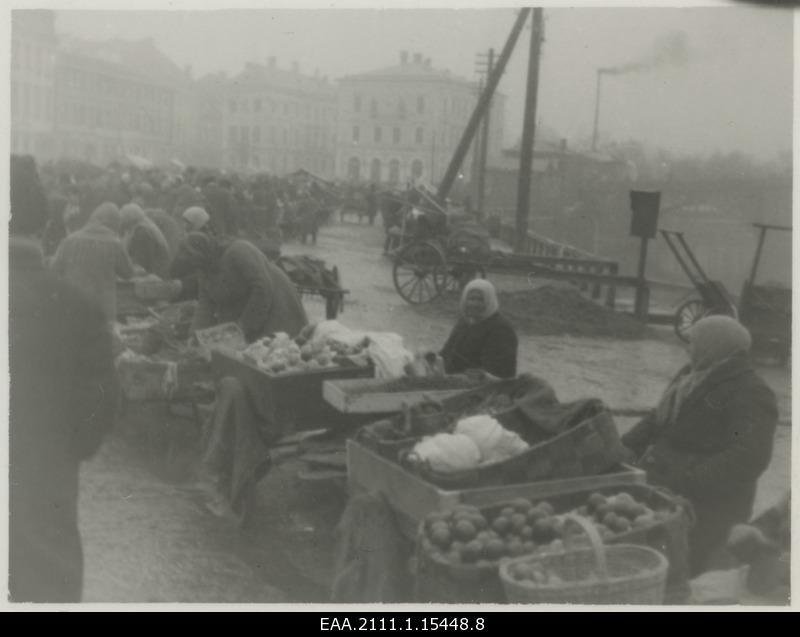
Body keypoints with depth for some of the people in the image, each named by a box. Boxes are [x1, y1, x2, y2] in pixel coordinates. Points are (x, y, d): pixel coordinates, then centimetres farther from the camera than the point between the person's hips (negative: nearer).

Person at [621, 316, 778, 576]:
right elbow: (658, 420, 20)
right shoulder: (691, 378, 13)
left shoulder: (749, 395, -14)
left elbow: (748, 457, -26)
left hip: (706, 511, -8)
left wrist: (688, 481, -31)